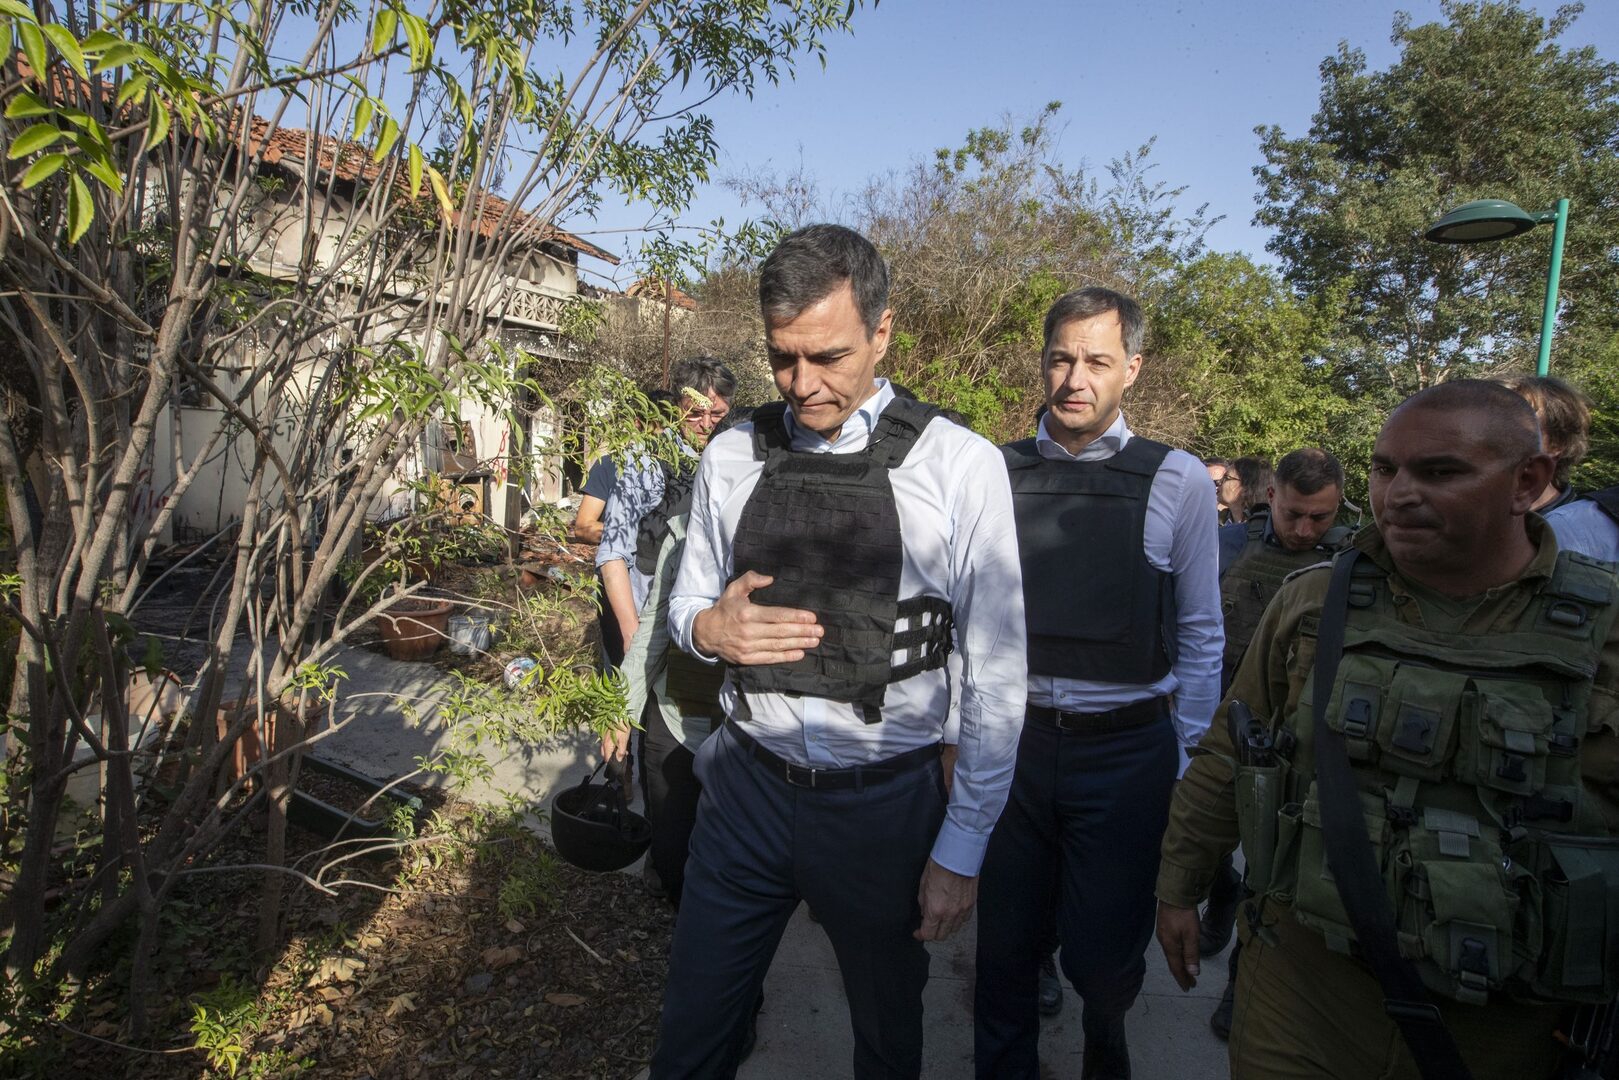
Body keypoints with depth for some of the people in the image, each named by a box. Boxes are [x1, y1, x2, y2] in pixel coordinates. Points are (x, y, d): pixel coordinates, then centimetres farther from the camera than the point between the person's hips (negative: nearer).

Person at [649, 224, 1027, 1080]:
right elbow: (687, 605, 11)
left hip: (882, 805, -2)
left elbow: (997, 675, -8)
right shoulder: (731, 458, -1)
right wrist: (709, 628, -13)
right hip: (745, 785, 2)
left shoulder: (960, 467, -12)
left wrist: (961, 848, -6)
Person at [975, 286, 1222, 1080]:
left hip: (1125, 748, -1)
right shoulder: (997, 471, 0)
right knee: (1004, 945, 13)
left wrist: (1186, 761, 1)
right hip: (1010, 739, 2)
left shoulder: (1177, 481, -4)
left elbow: (1199, 636, 0)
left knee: (1103, 955, 12)